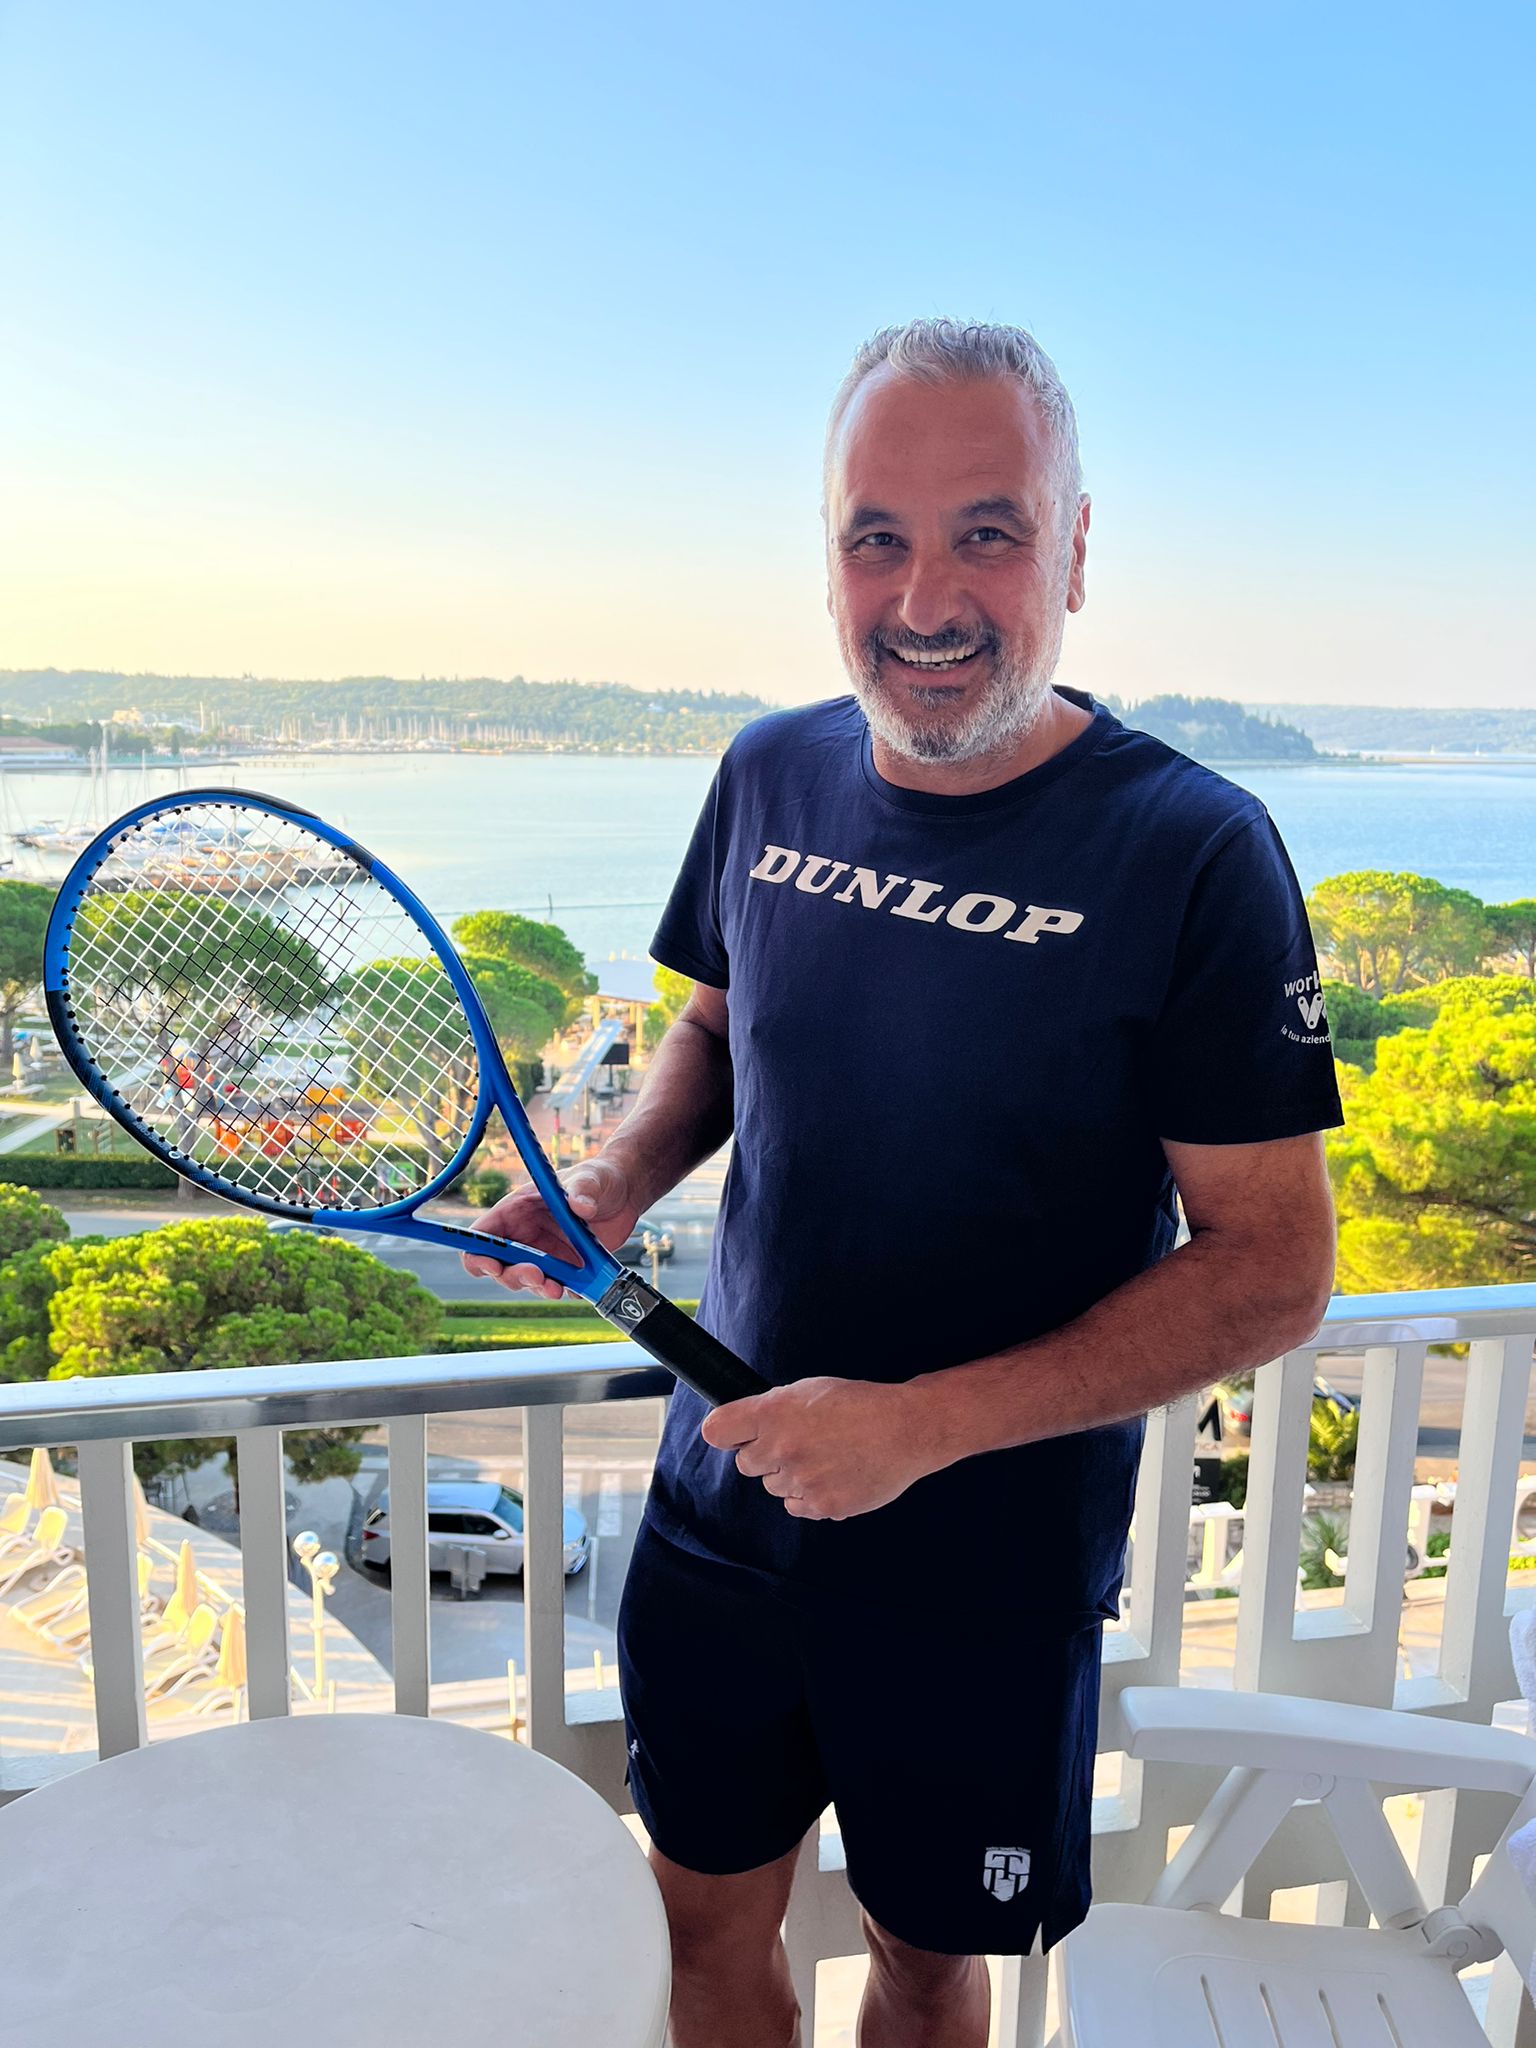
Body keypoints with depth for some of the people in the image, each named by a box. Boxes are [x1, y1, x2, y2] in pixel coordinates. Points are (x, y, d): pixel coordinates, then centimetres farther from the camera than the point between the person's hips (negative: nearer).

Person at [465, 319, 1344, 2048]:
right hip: (721, 1500, 4)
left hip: (987, 1565, -3)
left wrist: (926, 1423, -24)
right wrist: (613, 1183, -8)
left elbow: (1270, 1268, -17)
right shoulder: (769, 777, -4)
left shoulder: (1192, 854, -19)